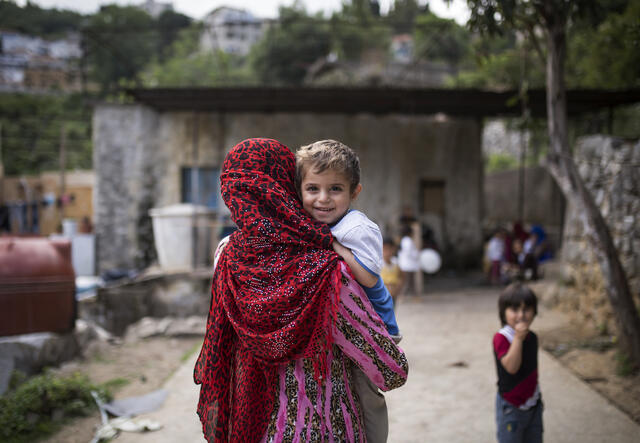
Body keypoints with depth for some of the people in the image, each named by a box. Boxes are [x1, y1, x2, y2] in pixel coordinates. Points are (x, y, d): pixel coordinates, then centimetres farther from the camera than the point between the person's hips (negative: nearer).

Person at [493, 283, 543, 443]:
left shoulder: (532, 337, 2)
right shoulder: (501, 338, -20)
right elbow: (511, 367, -33)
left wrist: (536, 395, 17)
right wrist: (518, 338, -36)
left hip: (533, 404, 7)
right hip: (511, 406, -7)